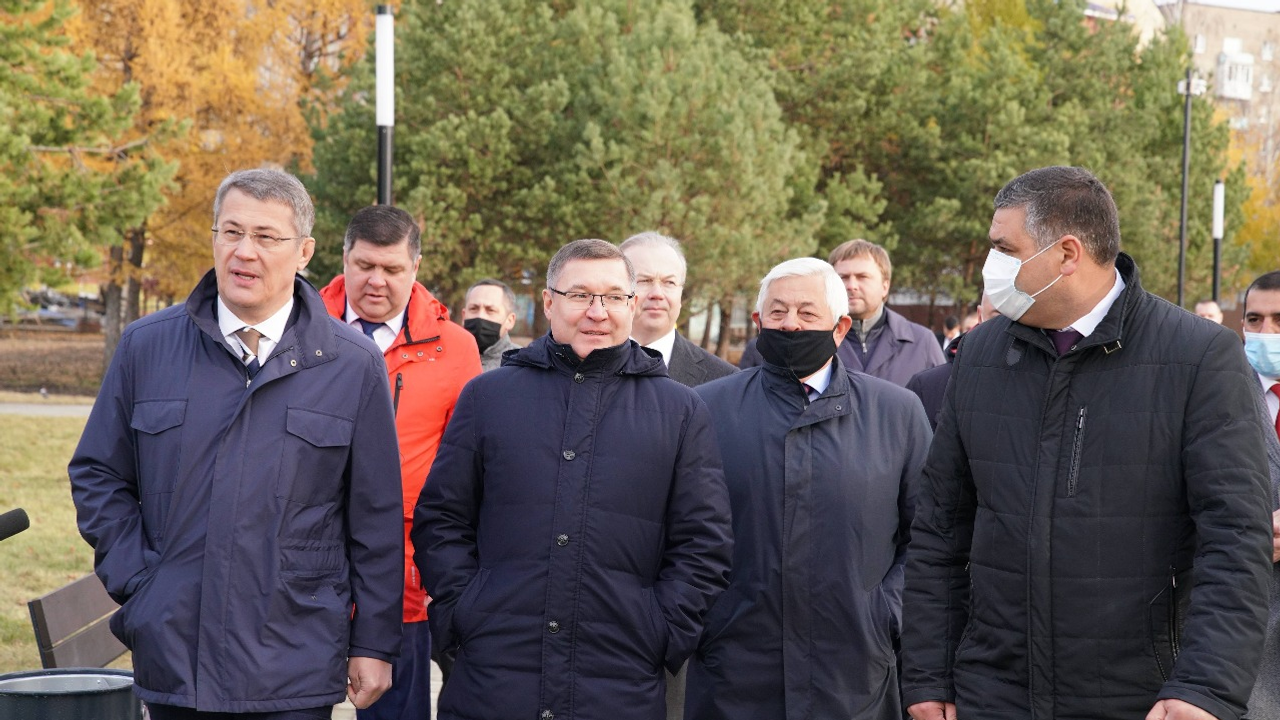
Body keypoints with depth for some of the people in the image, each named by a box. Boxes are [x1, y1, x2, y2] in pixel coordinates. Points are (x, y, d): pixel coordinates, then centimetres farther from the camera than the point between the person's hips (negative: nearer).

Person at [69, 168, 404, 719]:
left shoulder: (352, 366, 1)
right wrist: (134, 582, 1)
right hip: (171, 662, 2)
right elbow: (97, 476, 12)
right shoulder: (147, 347, 5)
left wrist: (373, 644, 2)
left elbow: (376, 522, 3)